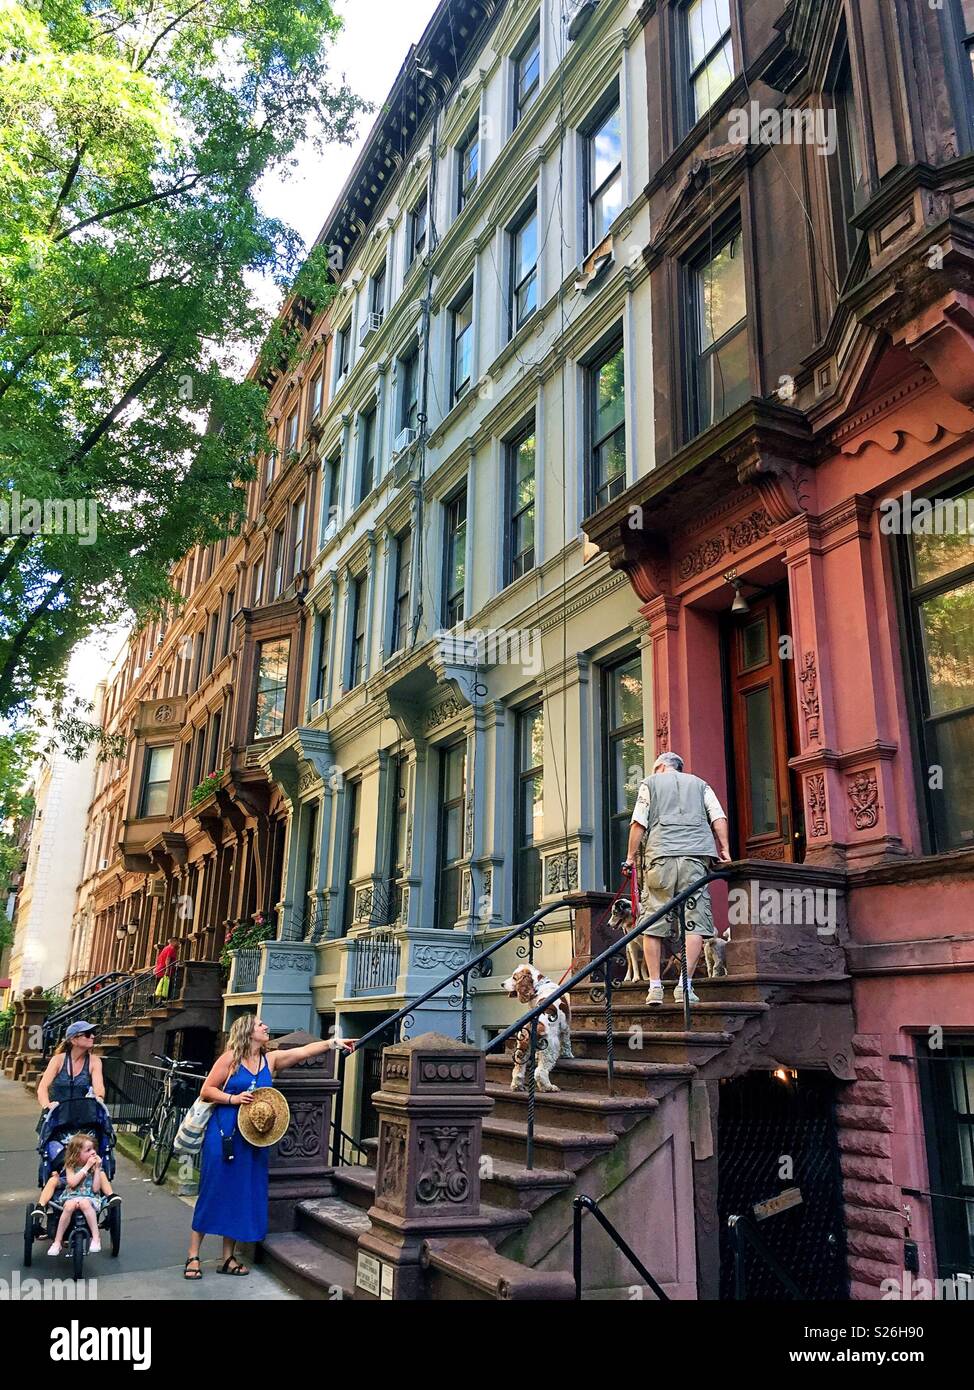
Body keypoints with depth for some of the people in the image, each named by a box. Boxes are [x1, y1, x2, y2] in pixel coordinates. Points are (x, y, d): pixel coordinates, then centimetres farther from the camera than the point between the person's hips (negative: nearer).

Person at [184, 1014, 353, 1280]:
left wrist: (335, 1042, -14)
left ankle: (228, 1258, 19)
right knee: (212, 1193, 0)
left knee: (242, 1196, 8)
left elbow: (305, 1050, -4)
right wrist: (233, 1099, -18)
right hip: (224, 1135, -5)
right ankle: (193, 1256, 11)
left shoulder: (271, 1060, 5)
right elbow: (206, 1091, -5)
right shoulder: (230, 1058, -6)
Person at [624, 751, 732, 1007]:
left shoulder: (650, 783, 18)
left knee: (653, 923, 2)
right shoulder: (700, 784, 25)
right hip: (695, 855, 1)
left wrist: (631, 856, 9)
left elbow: (638, 823, 6)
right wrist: (724, 849, 9)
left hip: (660, 854, -1)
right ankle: (685, 986, -8)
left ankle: (655, 986, -1)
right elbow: (718, 818, 11)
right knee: (694, 923, -1)